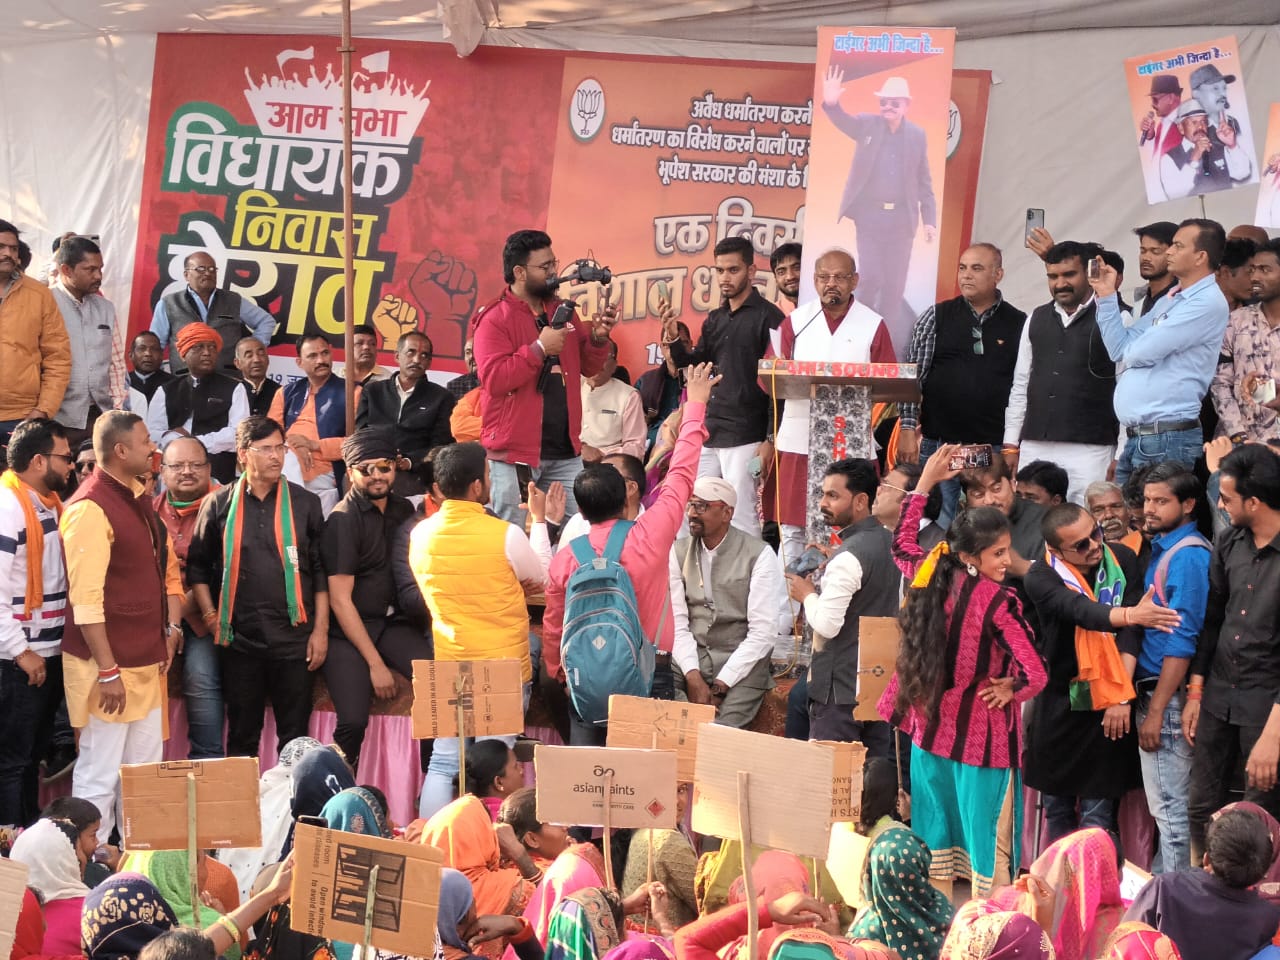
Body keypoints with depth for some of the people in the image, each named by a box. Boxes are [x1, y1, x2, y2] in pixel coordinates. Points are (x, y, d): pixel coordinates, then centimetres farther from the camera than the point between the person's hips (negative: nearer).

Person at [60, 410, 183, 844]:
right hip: (107, 667, -9)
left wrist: (171, 630, 7)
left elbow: (165, 569, 20)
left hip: (147, 662, 9)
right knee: (99, 776, -2)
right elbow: (85, 599, -20)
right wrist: (107, 671, -20)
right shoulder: (90, 508, -16)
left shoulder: (137, 498, 12)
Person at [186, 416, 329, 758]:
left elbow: (321, 573, 5)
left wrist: (320, 630, 0)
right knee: (242, 736, 8)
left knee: (295, 738, 3)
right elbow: (197, 566, 10)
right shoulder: (219, 504, 4)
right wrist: (211, 614, -1)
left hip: (294, 637, 0)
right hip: (240, 638, 0)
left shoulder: (305, 504, 5)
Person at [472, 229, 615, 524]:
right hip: (515, 454, -6)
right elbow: (493, 380, -18)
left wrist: (598, 339, 0)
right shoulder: (494, 320, -7)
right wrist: (539, 348, -20)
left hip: (565, 453, 6)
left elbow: (587, 368, 20)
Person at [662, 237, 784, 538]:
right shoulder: (715, 319, 15)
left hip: (745, 438, -7)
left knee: (741, 523, -9)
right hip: (707, 436, 7)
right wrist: (673, 337, -3)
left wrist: (770, 440, -14)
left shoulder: (768, 317, -6)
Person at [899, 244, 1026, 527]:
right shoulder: (937, 317, 5)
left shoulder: (1018, 324, 5)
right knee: (937, 527, 0)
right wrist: (907, 430, -5)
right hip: (939, 444, 0)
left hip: (994, 448, 0)